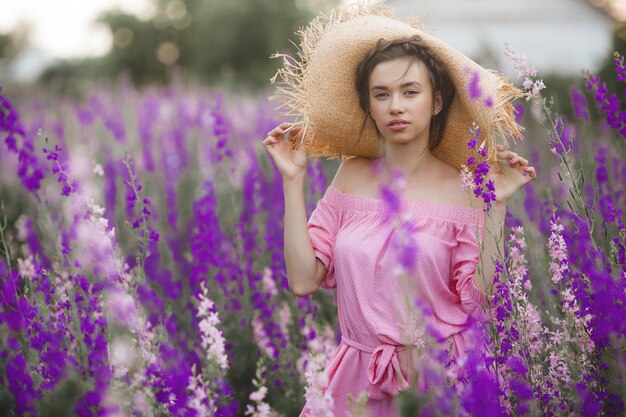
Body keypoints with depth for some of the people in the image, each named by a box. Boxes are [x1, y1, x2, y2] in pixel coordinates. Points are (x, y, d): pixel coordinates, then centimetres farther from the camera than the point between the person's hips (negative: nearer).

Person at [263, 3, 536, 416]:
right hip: (357, 378, 3)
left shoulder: (462, 192, -7)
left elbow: (480, 301, -13)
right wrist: (293, 180, -6)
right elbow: (303, 280, -5)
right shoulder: (353, 176, 1)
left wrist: (497, 207, -17)